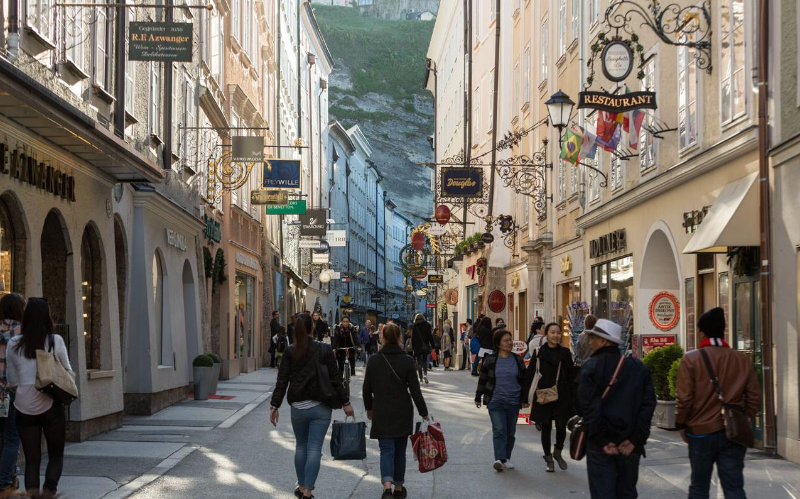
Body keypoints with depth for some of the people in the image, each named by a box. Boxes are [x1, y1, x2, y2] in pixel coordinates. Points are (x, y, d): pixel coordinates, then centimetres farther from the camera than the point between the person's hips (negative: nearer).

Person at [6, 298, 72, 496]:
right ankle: (49, 490, -9)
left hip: (24, 407, 2)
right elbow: (67, 371, 5)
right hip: (51, 406, -2)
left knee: (32, 459, 11)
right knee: (56, 455, 13)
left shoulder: (14, 344, 1)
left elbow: (12, 379, 7)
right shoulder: (55, 341, -5)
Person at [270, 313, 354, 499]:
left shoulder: (290, 352, -2)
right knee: (314, 449, 0)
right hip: (321, 407, -1)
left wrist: (275, 405, 1)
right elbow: (336, 379, -3)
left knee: (301, 446, 17)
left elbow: (282, 381, -4)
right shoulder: (324, 350, -5)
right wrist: (345, 403, 4)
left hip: (298, 407, 2)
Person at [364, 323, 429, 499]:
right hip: (403, 413, 0)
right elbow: (415, 390, -7)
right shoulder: (407, 361, -7)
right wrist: (423, 412, 1)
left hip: (381, 413, 0)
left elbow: (367, 388, 5)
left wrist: (369, 408, 20)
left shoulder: (374, 360, -2)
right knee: (400, 450, 14)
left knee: (387, 449, -2)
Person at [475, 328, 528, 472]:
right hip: (495, 401, -3)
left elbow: (523, 381, 12)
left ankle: (507, 458, 21)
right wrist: (478, 397, 8)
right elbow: (482, 379, 6)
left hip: (513, 402, 3)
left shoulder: (518, 360, 7)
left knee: (510, 431, 8)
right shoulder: (490, 360, 0)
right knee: (499, 430, -13)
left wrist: (524, 399, 10)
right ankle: (499, 459, -20)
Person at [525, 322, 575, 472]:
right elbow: (529, 374, 3)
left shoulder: (565, 353, 5)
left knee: (561, 427, -5)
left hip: (562, 397, 1)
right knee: (545, 428, 6)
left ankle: (557, 452, 22)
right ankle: (548, 459, 21)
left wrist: (571, 396, 2)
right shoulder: (539, 353, 0)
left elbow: (570, 375, 8)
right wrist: (532, 393, -3)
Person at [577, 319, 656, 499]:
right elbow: (648, 404, -2)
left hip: (600, 445, -4)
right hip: (630, 444, 4)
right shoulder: (638, 367, 5)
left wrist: (602, 440, -12)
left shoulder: (591, 367, -6)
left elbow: (588, 407, -14)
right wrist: (635, 440, -5)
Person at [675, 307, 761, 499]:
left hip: (701, 432, -2)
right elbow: (754, 397, 4)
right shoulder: (742, 359, 2)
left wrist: (681, 425, 3)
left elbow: (684, 398, -10)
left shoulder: (691, 359, -9)